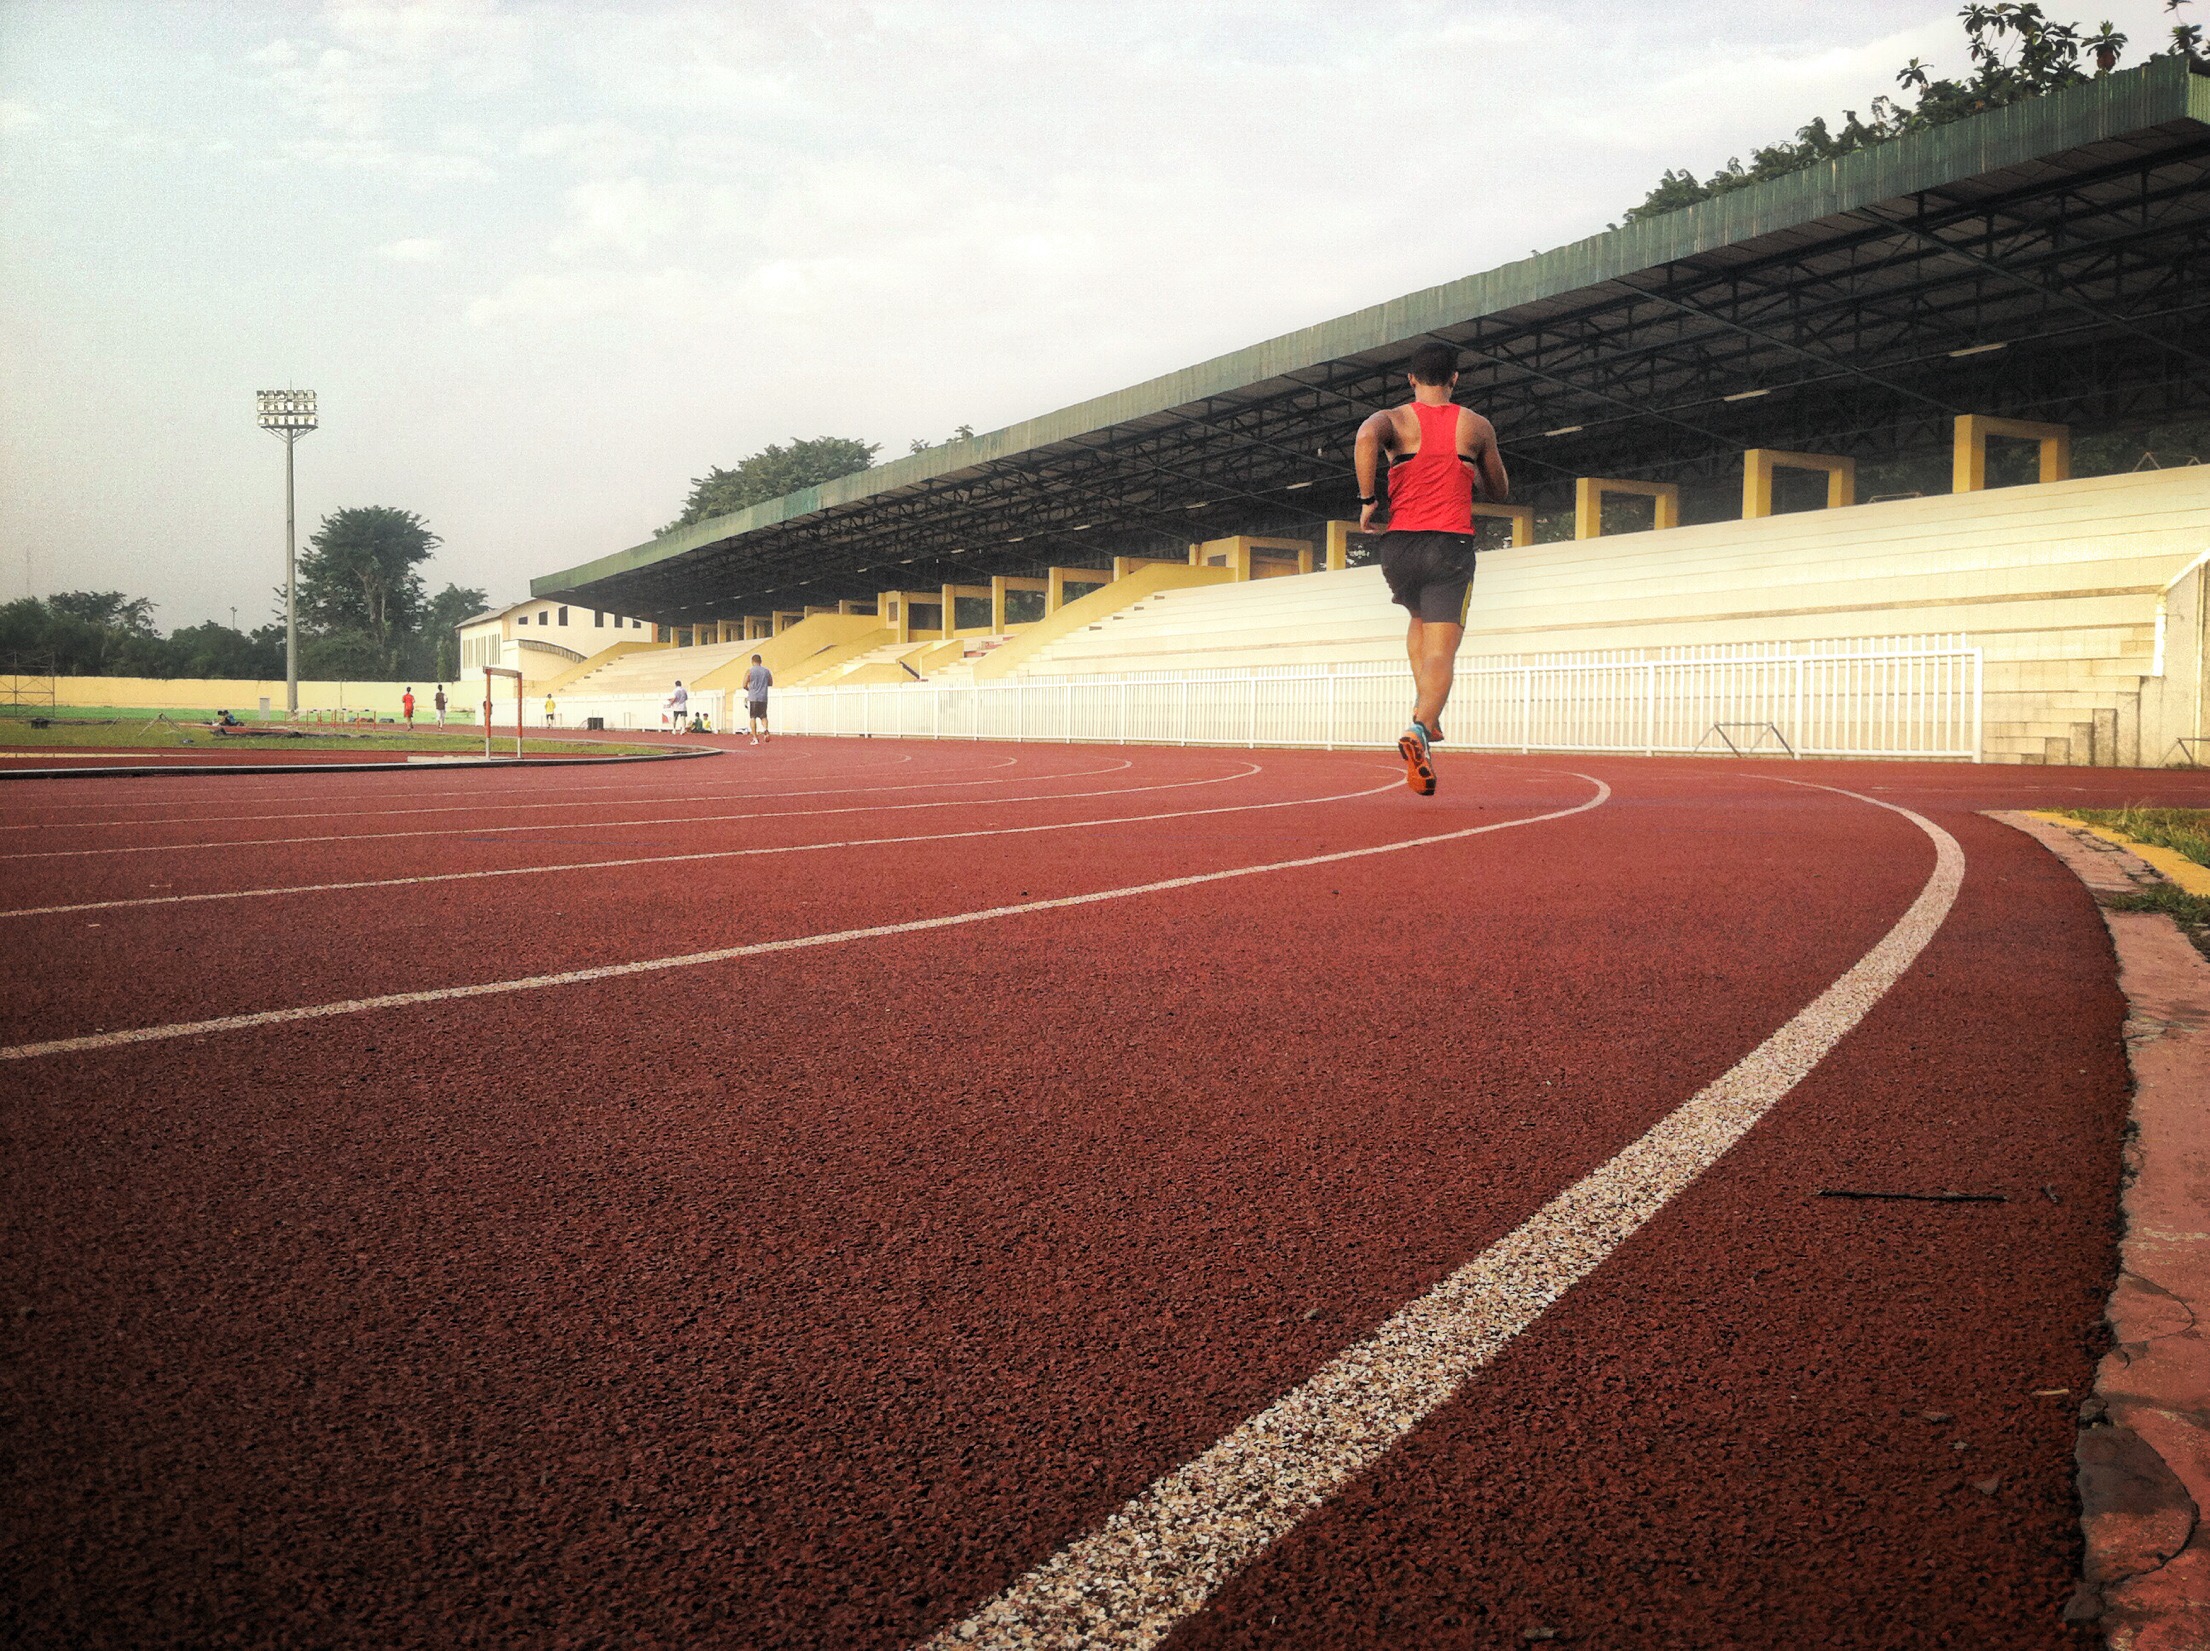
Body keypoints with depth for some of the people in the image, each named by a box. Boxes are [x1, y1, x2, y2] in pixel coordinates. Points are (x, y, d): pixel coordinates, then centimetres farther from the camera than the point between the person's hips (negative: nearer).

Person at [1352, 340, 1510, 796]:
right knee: (1440, 649, -9)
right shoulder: (1477, 426, 11)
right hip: (1451, 546, -2)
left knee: (1421, 619, 31)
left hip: (1398, 545, 2)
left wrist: (1367, 499, -10)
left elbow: (1366, 436, -19)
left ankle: (1424, 712, 18)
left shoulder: (1393, 419, 7)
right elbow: (1500, 492, 22)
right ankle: (1420, 727, -35)